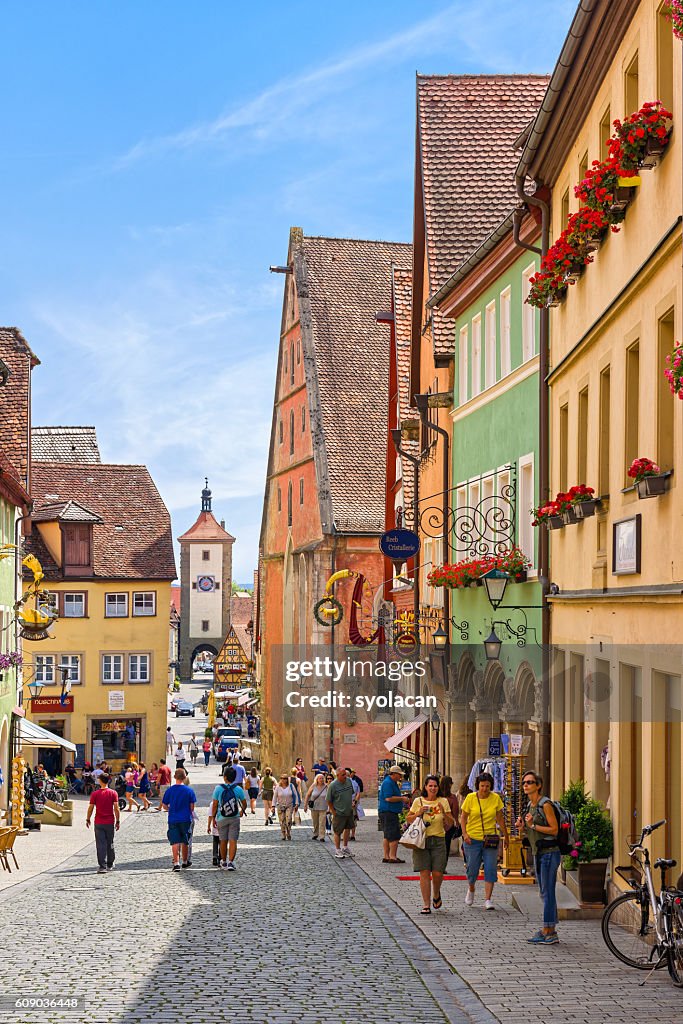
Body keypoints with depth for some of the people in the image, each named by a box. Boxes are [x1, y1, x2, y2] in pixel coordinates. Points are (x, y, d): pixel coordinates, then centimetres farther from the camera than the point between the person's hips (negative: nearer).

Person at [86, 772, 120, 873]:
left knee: (101, 845, -1)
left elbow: (90, 808, -4)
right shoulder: (113, 793, -4)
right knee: (110, 844, 15)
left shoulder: (95, 794, -6)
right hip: (110, 823, 1)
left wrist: (88, 820, 9)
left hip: (99, 823, -1)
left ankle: (102, 866, -8)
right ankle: (110, 865, 26)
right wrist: (118, 821, 2)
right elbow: (116, 808, -6)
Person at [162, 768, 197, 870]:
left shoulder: (169, 790, -4)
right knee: (185, 842, 15)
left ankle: (176, 863, -12)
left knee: (175, 842, -1)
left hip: (173, 820, 0)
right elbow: (192, 807, -2)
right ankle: (185, 861, 29)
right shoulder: (189, 790, -5)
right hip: (186, 819, 0)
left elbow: (164, 806, 2)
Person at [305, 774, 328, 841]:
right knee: (315, 822, 13)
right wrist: (305, 805, 4)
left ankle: (322, 837, -6)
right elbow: (308, 795, 6)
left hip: (323, 808, -2)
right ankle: (315, 834, 34)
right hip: (314, 807, 2)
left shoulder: (326, 787, -5)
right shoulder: (313, 786, -2)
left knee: (322, 822, -9)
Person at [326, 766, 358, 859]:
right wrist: (334, 812, -10)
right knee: (338, 832, 3)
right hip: (339, 813, -6)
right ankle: (337, 850, 16)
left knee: (348, 829, 17)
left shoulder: (349, 781, 0)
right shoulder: (333, 786, -18)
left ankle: (345, 848, 32)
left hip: (349, 811, 6)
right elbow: (329, 801, -11)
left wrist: (353, 802, 5)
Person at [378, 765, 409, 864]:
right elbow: (388, 798, -22)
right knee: (394, 836, -10)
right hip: (388, 812, -11)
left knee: (387, 836, 12)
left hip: (389, 812, 11)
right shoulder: (388, 782, -14)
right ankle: (392, 857, -9)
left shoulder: (393, 782, 19)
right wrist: (402, 798, -15)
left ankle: (386, 857, 16)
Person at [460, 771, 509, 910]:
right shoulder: (470, 798, -4)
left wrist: (505, 836, 12)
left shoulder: (496, 798, 0)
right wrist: (465, 833, -10)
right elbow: (463, 817, 2)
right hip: (473, 839, -1)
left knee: (490, 869, -7)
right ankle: (471, 890, 37)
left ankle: (488, 900, -5)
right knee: (472, 869, 6)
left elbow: (500, 819, 8)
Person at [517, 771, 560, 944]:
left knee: (547, 892, -8)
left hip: (549, 852, -9)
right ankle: (551, 930, 16)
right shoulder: (530, 806, 14)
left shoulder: (545, 804, -12)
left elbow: (554, 829, -16)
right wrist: (522, 827, 1)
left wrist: (533, 825, -18)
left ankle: (547, 932, -7)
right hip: (538, 853, 9)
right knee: (545, 893, 11)